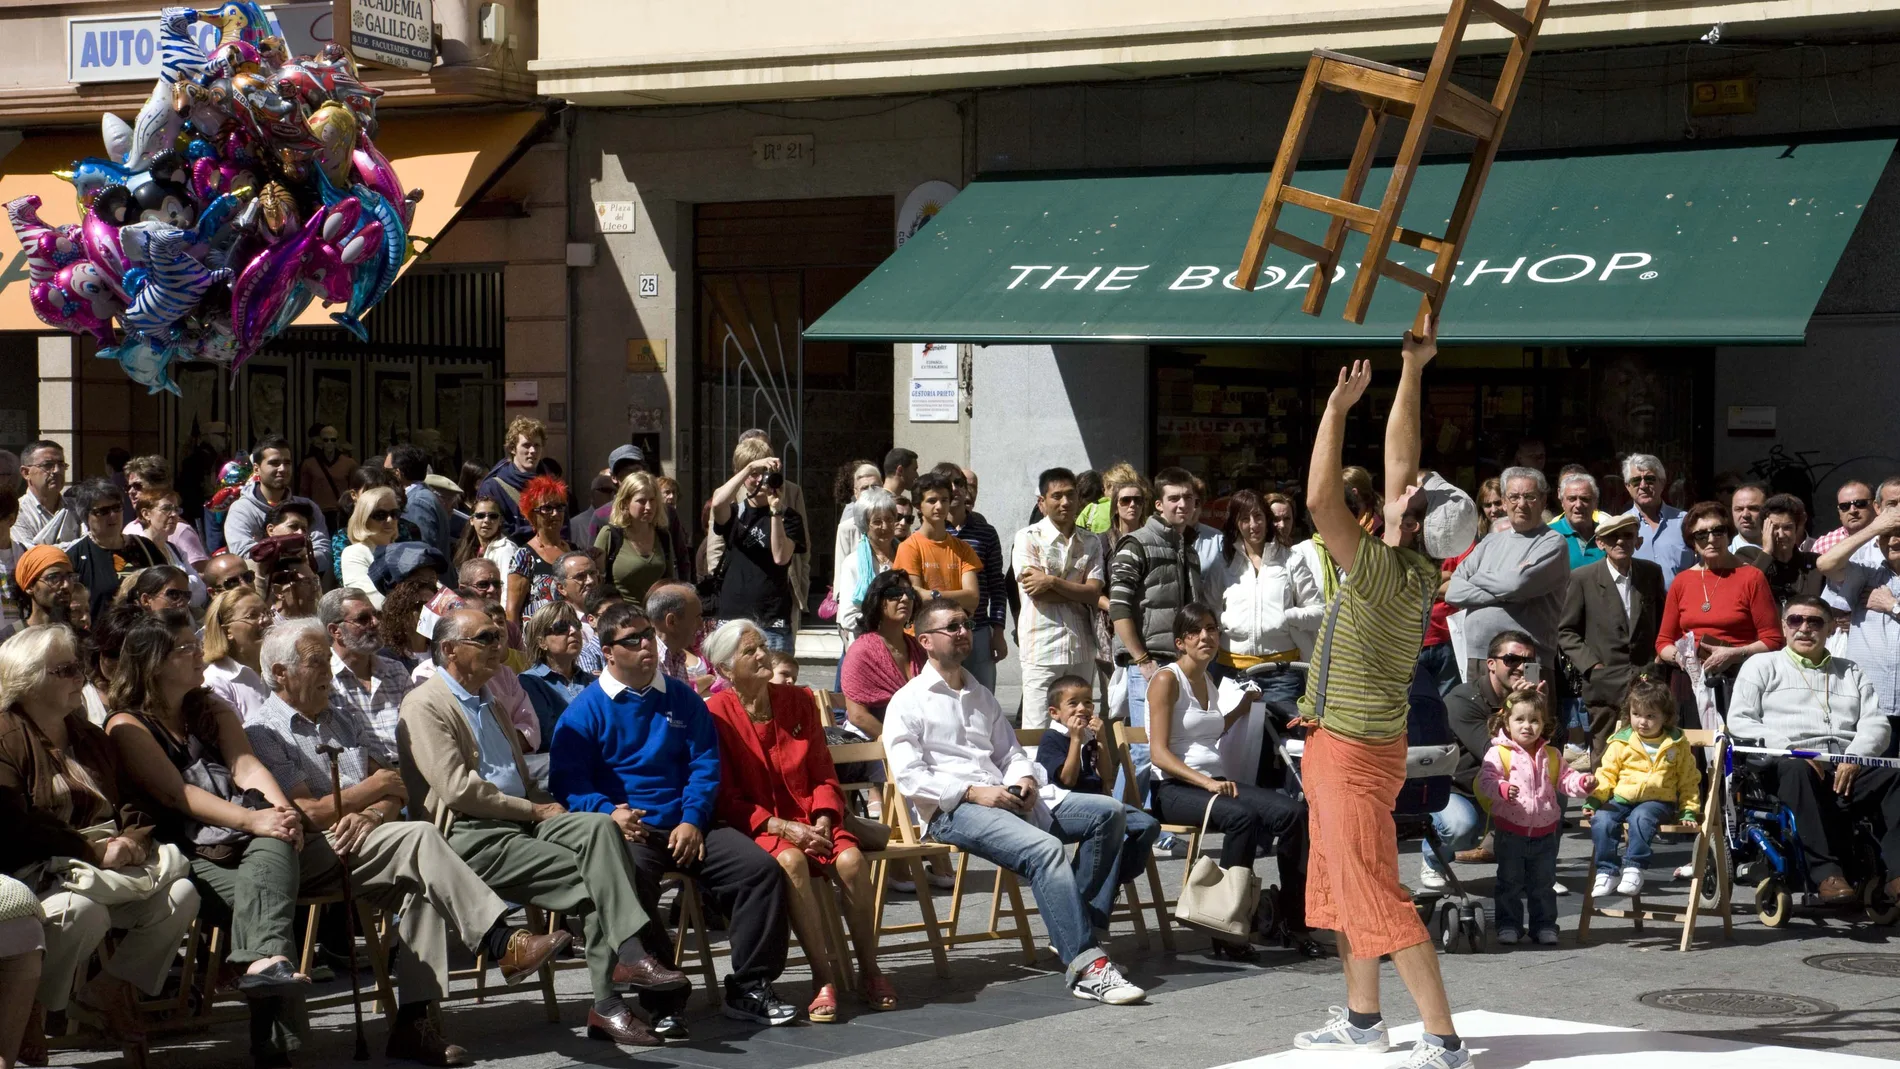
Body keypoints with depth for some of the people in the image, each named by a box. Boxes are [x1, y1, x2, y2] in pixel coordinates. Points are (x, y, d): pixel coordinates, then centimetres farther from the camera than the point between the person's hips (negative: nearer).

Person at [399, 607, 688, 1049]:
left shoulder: (489, 701, 25)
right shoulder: (425, 705, -4)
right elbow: (457, 788, -14)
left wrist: (545, 805, 5)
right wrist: (535, 810, -10)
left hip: (522, 819, 7)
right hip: (471, 835, -7)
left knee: (598, 825, -22)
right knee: (592, 878, -22)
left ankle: (629, 955, -33)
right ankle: (606, 1005, -23)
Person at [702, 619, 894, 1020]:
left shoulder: (798, 701, 10)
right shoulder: (716, 715, -4)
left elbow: (823, 774, 13)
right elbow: (727, 800, -6)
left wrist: (823, 818, -7)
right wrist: (782, 827, -17)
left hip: (809, 818, 4)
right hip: (756, 826, -4)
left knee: (851, 859, -27)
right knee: (791, 861, -37)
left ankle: (869, 971, -12)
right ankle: (824, 977, -30)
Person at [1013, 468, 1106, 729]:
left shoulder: (1090, 543, 12)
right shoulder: (1028, 538, 1)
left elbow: (1093, 593, -1)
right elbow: (1035, 592, -10)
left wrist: (1051, 582, -12)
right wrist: (1080, 592, -3)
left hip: (1081, 648, 4)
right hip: (1042, 646, -4)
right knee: (1038, 729, -7)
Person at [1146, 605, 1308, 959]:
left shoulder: (1209, 683, 20)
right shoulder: (1167, 680, -4)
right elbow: (1160, 753, -13)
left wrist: (1243, 706, 29)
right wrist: (1206, 783, -24)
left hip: (1214, 780, 7)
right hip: (1174, 788, -7)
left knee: (1292, 812, -19)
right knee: (1242, 816, -36)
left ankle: (1294, 919, -14)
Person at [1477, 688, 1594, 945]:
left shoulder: (1552, 755, 6)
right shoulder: (1499, 754, -10)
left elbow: (1564, 779, 13)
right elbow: (1486, 780, -19)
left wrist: (1582, 782, -6)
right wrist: (1502, 789, -39)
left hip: (1544, 831, 3)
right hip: (1510, 831, -3)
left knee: (1543, 883, 12)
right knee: (1510, 882, 5)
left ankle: (1544, 924, 21)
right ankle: (1509, 925, 13)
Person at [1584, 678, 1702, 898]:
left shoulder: (1677, 746, 8)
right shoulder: (1620, 743, 8)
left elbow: (1688, 781, 14)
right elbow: (1606, 775, 9)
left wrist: (1689, 811, 6)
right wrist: (1592, 800, -4)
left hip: (1657, 800, -2)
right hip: (1621, 799, 2)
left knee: (1641, 817, -36)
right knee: (1601, 820, -27)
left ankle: (1633, 869, -31)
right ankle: (1606, 872, -19)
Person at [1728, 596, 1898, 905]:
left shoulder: (1851, 672, 28)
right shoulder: (1763, 666, 20)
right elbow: (1739, 720, 6)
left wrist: (1855, 757, -10)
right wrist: (1790, 749, -10)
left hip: (1849, 768, 3)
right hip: (1788, 763, -3)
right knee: (1797, 772, -40)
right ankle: (1827, 873, -45)